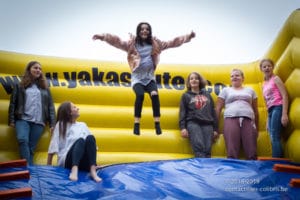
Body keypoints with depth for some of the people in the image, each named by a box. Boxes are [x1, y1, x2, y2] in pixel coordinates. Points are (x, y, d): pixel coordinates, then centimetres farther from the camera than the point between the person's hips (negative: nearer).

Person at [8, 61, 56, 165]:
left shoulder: (45, 88, 18)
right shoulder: (20, 86, 13)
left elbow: (51, 106, 13)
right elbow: (13, 103, 10)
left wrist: (52, 123, 4)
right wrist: (11, 120, 0)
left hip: (38, 122, 2)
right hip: (23, 119, -2)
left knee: (31, 147, -4)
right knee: (23, 140, -26)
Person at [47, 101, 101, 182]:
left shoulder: (83, 125, 24)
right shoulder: (61, 125, 11)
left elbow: (91, 142, 19)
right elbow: (53, 147, 5)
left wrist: (93, 163, 9)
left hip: (84, 163, 3)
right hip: (67, 161, -3)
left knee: (90, 138, -25)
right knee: (80, 140, -31)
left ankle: (93, 170, -41)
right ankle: (74, 170, -53)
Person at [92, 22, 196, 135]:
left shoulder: (155, 44, 9)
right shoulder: (132, 44, 2)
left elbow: (172, 43, 8)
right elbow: (118, 42, -10)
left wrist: (188, 37, 3)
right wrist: (103, 37, -24)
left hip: (150, 77, 2)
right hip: (137, 78, -2)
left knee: (154, 94, -27)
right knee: (140, 95, -30)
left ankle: (157, 124, -19)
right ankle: (136, 125, -19)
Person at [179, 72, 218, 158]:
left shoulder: (207, 94, 23)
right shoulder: (186, 95, 17)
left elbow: (213, 112, 20)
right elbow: (182, 112, 9)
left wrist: (215, 128, 11)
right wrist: (183, 127, -6)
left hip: (207, 124, 3)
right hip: (193, 123, -2)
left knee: (207, 150, -13)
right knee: (199, 147, -24)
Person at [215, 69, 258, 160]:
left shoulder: (250, 90, 25)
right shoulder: (225, 90, 20)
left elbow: (255, 110, 23)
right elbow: (218, 108, 14)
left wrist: (257, 128, 17)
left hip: (248, 120, 1)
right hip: (231, 119, -1)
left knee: (251, 154, -12)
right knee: (232, 153, -15)